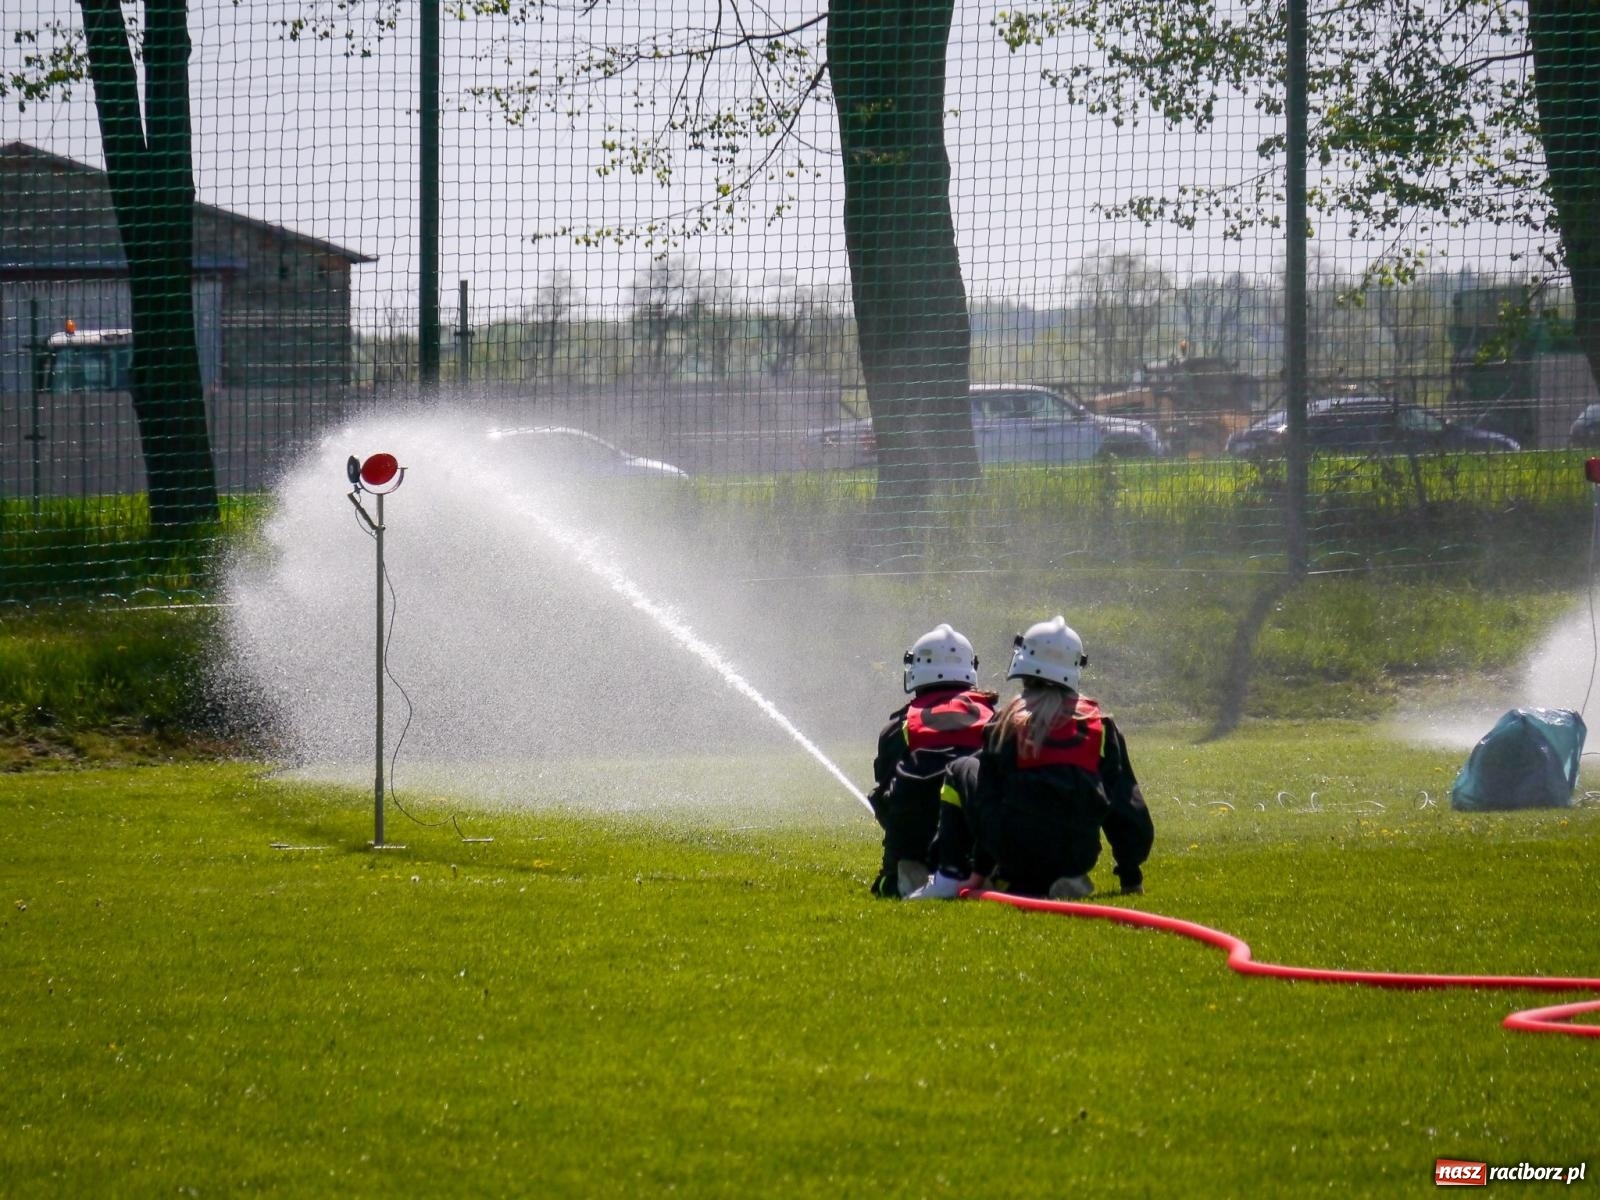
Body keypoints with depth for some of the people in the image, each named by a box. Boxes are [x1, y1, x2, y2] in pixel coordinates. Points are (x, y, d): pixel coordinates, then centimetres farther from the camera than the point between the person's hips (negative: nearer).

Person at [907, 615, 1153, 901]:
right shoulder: (1099, 725, 12)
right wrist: (1131, 877, 20)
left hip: (1018, 851, -3)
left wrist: (979, 870, 15)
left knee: (961, 771, 21)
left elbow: (988, 797, 8)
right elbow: (1126, 802, 14)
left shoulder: (1008, 722, 5)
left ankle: (949, 877, 10)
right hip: (1079, 854, 3)